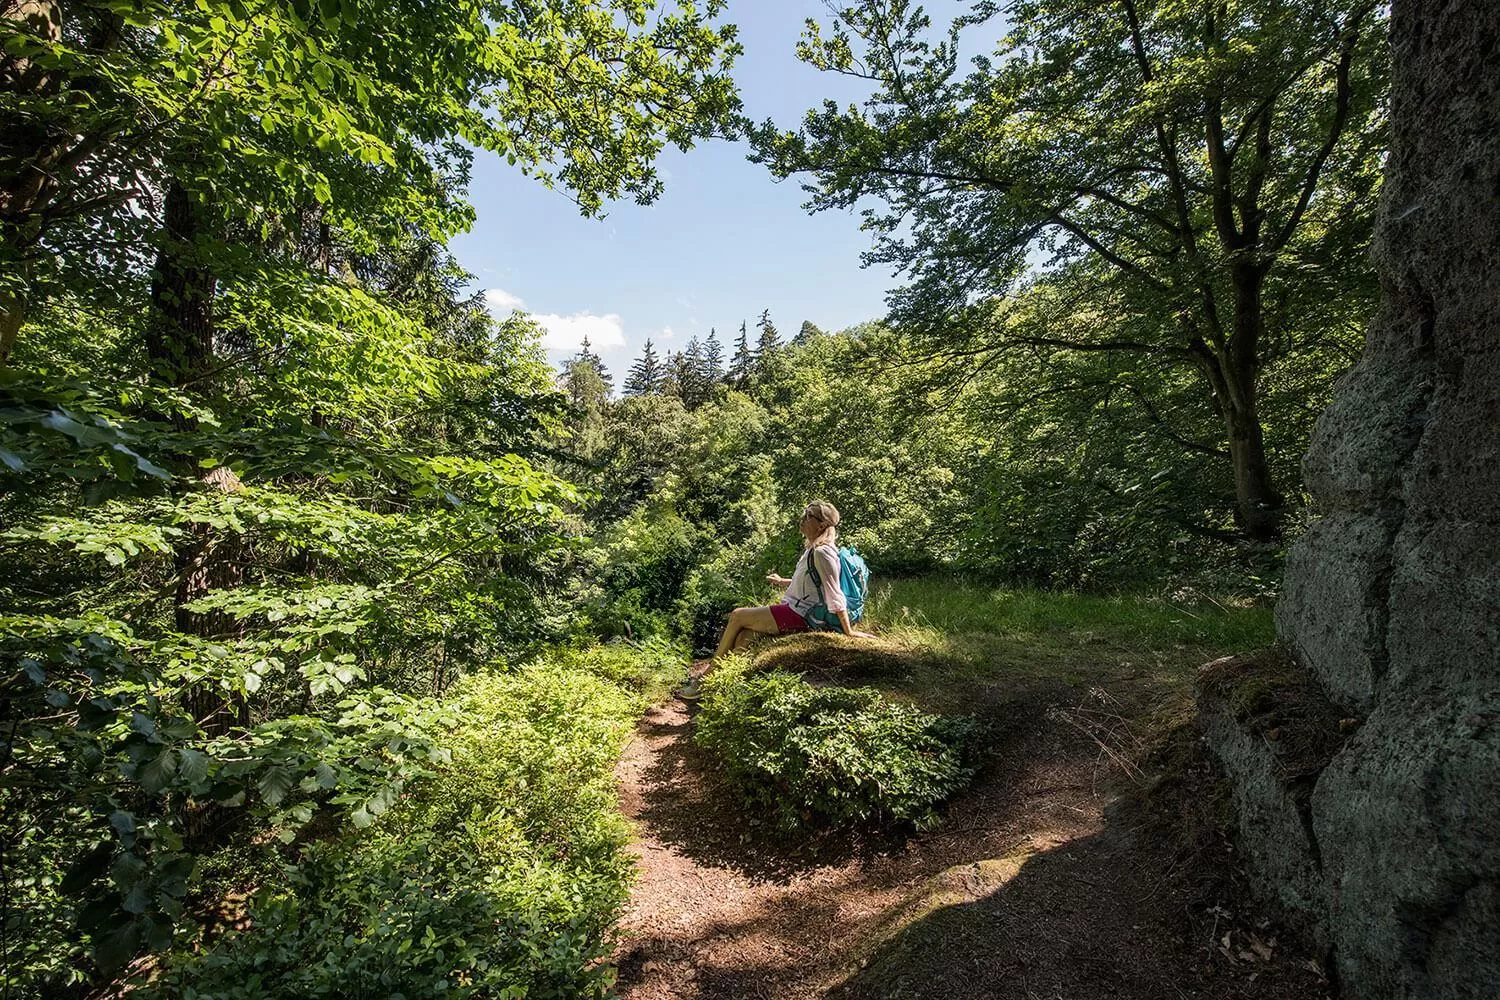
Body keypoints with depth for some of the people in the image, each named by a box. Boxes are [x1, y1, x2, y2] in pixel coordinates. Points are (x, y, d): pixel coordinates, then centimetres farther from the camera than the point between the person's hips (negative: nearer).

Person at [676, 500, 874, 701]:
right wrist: (782, 582, 19)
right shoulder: (814, 548, 11)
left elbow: (835, 594, -20)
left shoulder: (822, 553, -19)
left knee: (737, 616, -6)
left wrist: (848, 631, -19)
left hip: (797, 616, -9)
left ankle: (705, 679, 6)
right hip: (793, 608, 9)